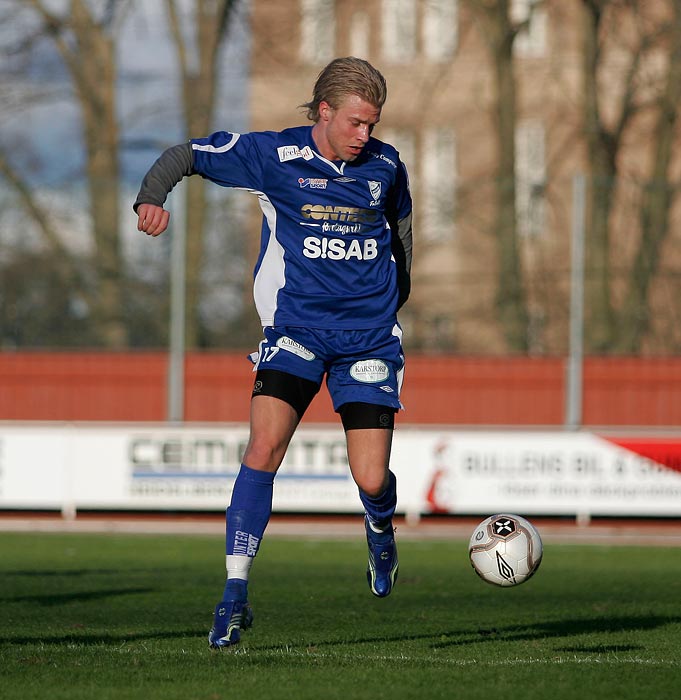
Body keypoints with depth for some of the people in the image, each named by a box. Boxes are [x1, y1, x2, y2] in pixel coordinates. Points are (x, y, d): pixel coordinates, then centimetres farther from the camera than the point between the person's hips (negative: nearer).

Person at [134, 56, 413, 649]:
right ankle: (236, 594, -16)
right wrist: (151, 198, -19)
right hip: (295, 327, -1)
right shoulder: (272, 155, -8)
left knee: (371, 482, -6)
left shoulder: (385, 165, 1)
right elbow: (185, 155, -1)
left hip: (369, 334, 2)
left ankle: (380, 525, 34)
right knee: (265, 447, -23)